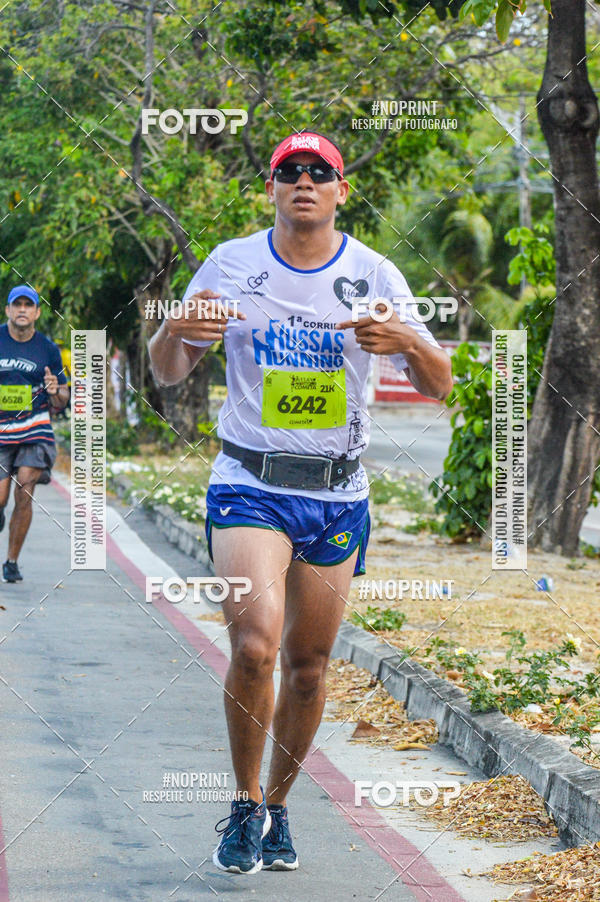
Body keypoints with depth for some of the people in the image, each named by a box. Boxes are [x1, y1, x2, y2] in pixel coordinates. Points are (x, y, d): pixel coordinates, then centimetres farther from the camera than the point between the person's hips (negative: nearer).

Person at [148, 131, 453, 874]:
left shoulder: (374, 276, 1)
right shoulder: (231, 264, 0)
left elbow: (439, 387, 0)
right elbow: (169, 373, 6)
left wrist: (410, 342, -22)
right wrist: (175, 332, -17)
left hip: (338, 493, 2)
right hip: (249, 485, -2)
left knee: (308, 665, 6)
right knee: (254, 646, -20)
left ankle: (277, 807, 26)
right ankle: (245, 805, -2)